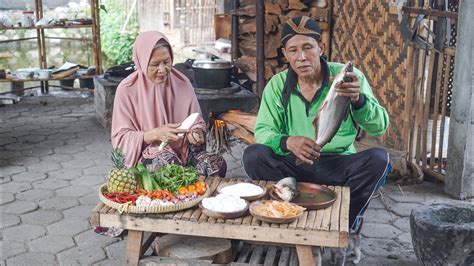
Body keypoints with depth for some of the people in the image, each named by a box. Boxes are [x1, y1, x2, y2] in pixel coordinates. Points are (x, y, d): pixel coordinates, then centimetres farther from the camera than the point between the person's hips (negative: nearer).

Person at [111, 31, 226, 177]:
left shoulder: (182, 82, 2)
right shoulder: (127, 90, -7)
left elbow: (197, 122, 9)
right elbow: (121, 138, -7)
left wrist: (196, 133, -15)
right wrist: (156, 134, -22)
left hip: (183, 149, 3)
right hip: (146, 153, -3)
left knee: (217, 163, -25)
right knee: (168, 162, -37)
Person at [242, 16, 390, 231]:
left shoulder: (347, 77, -6)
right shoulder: (277, 85, 0)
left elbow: (379, 126, -13)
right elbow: (262, 131, -7)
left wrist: (358, 99, -35)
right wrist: (287, 142, -30)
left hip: (339, 165, 0)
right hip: (294, 167, 1)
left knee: (378, 159, -28)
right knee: (253, 155, -25)